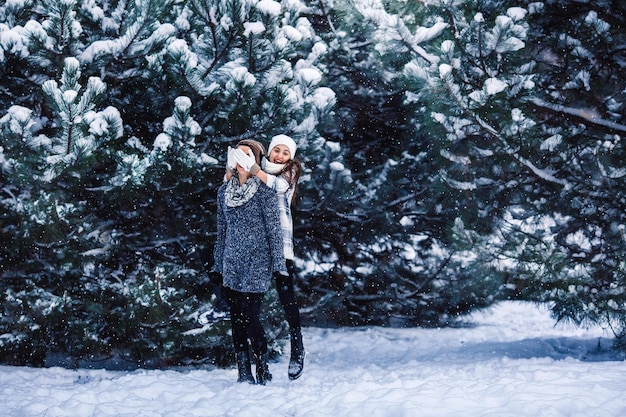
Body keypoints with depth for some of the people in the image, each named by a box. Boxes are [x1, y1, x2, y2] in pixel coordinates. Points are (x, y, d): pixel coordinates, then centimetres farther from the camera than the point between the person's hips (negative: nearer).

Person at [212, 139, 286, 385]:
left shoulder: (264, 190, -4)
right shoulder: (224, 191, 11)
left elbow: (274, 227, -5)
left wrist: (278, 262, -9)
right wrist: (218, 263, 16)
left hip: (257, 262, -5)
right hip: (231, 263, 5)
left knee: (250, 316, -10)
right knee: (236, 318, 5)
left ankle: (263, 373, 2)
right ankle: (244, 374, 13)